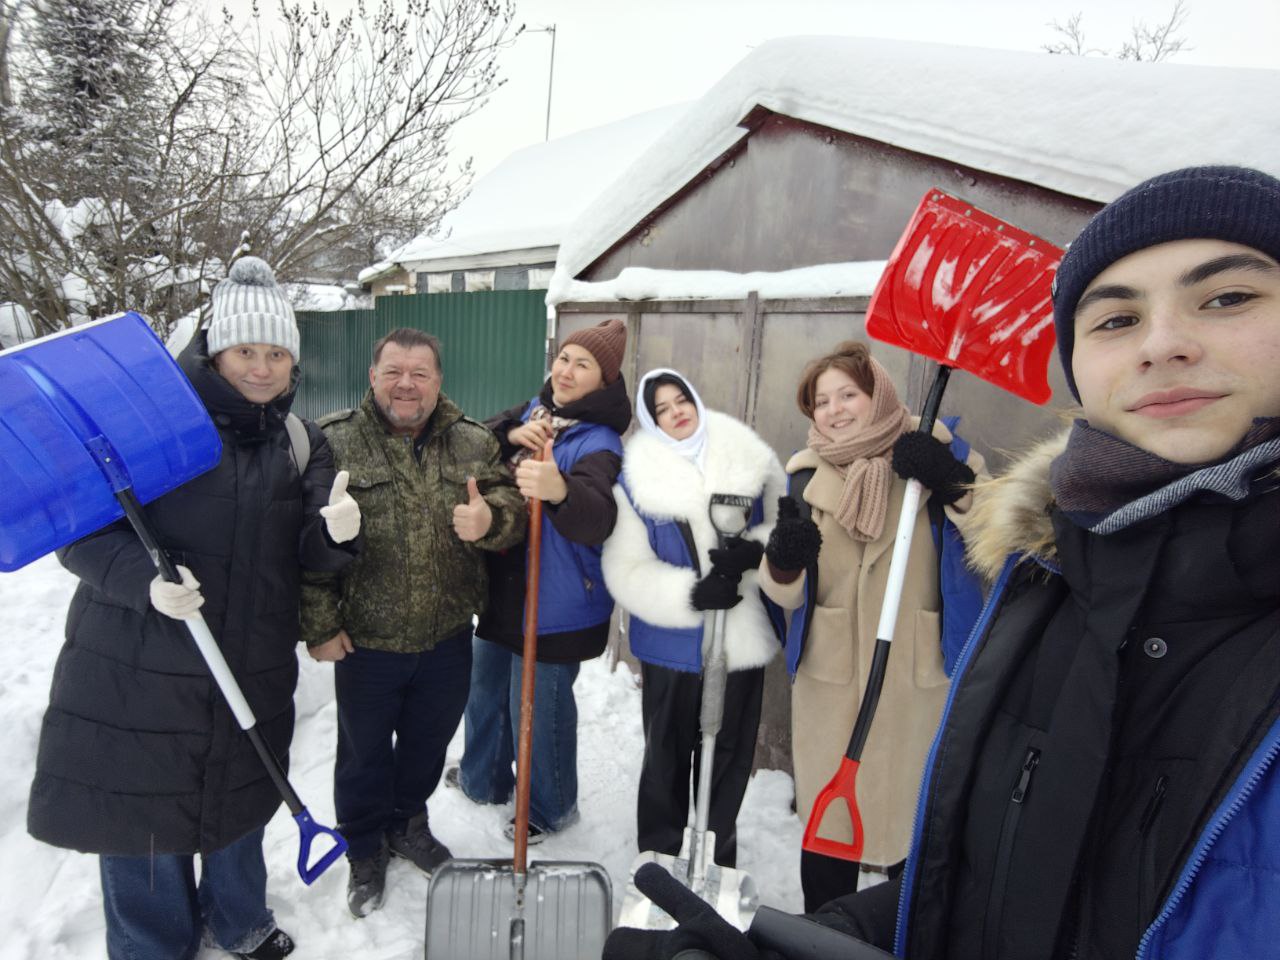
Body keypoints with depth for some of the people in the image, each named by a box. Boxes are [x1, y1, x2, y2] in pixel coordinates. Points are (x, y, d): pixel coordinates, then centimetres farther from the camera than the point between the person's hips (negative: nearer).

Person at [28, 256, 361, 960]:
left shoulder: (302, 444, 4)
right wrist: (144, 580, -26)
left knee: (237, 800, 21)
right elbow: (83, 529, -8)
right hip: (134, 663, -3)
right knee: (139, 809, 11)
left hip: (253, 668, 4)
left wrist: (335, 533, -25)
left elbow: (308, 555, -1)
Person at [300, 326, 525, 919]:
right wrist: (319, 625, -10)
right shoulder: (333, 442, -9)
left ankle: (408, 824, 50)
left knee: (429, 742, 22)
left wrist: (489, 519, -27)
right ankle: (365, 851, 42)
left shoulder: (475, 443, 0)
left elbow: (513, 508, -3)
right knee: (364, 752, 17)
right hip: (364, 642, -2)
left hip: (447, 638, 3)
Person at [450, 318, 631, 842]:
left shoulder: (598, 442, -20)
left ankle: (550, 807, 32)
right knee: (484, 690, 24)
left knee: (536, 707, 5)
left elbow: (596, 519, -37)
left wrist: (561, 490, -57)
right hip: (502, 584, 8)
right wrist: (511, 434, -20)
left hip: (554, 602, -8)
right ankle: (484, 779, 50)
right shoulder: (534, 409, 4)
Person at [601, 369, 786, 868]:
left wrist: (755, 550, -20)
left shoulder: (749, 459, -2)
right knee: (667, 754, 17)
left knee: (730, 753, 16)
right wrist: (690, 594, -25)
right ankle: (659, 858, 38)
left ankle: (717, 859, 38)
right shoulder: (635, 478, -7)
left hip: (742, 638, 2)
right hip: (671, 643, -1)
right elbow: (626, 570, -12)